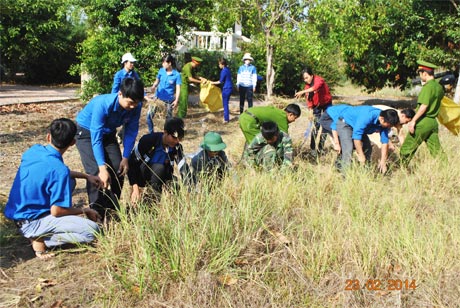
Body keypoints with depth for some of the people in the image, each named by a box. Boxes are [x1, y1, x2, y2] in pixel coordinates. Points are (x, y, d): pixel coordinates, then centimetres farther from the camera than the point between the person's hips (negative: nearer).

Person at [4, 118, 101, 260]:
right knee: (92, 230, -17)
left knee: (69, 180, 18)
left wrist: (86, 176, 17)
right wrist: (84, 211, -2)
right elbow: (56, 211, -19)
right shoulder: (60, 170, -23)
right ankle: (42, 240, -9)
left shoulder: (33, 151, 0)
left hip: (16, 212, 9)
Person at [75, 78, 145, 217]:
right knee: (96, 172, -20)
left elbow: (131, 132, -10)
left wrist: (125, 158, -14)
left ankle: (113, 208, 17)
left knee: (119, 170, -3)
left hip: (108, 133, 5)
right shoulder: (103, 104, -38)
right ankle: (97, 213, -8)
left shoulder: (136, 106, -22)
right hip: (87, 132, -5)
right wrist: (103, 167, -40)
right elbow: (96, 138, -37)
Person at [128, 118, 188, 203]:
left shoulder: (177, 147, -14)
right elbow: (131, 162, -22)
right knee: (159, 168, -36)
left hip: (161, 176, 4)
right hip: (141, 173, -4)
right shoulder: (148, 140, -26)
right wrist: (135, 188, -28)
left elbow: (184, 169, -15)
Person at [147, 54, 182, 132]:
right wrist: (154, 86, -11)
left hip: (169, 99, -3)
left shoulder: (176, 74, -13)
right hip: (158, 97, 3)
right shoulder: (161, 70, -2)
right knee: (149, 114, -5)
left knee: (169, 117, 12)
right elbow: (157, 81, 11)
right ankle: (151, 133, 13)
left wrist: (176, 100, -21)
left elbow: (178, 88, -11)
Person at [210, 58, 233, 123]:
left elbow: (221, 81, -15)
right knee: (226, 103, 16)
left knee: (225, 104, -3)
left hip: (226, 88, -9)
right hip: (229, 88, 9)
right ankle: (227, 117, 22)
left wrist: (213, 83, -4)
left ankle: (226, 119, 0)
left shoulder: (224, 71, -16)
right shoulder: (227, 69, 12)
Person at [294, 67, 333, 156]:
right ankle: (313, 149, -3)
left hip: (326, 104, -3)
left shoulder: (319, 80, -23)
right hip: (317, 106, 4)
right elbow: (308, 99, -7)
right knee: (316, 126, -6)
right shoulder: (307, 86, -4)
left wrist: (302, 92, -58)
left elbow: (315, 87, -46)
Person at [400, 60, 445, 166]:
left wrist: (413, 121, -20)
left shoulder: (428, 86, -14)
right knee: (436, 149, 11)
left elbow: (424, 106, -21)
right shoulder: (439, 87, 11)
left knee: (407, 147, 2)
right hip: (433, 122, 8)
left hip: (423, 122, -8)